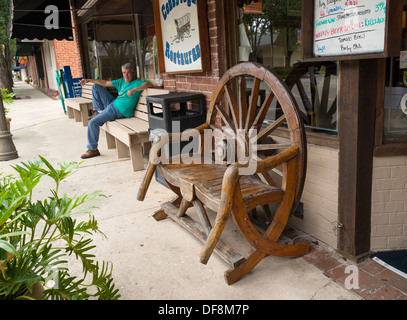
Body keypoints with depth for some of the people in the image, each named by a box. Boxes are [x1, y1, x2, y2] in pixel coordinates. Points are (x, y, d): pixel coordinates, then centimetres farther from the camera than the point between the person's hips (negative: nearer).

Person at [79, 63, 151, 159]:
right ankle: (98, 111, 12)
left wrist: (134, 90, -42)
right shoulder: (122, 81, 12)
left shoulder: (137, 82, -10)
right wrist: (89, 80, 12)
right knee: (96, 86, 16)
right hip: (112, 104, 9)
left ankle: (93, 149, -3)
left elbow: (147, 84, -30)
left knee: (92, 122, -16)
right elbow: (105, 83, 15)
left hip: (119, 111, -9)